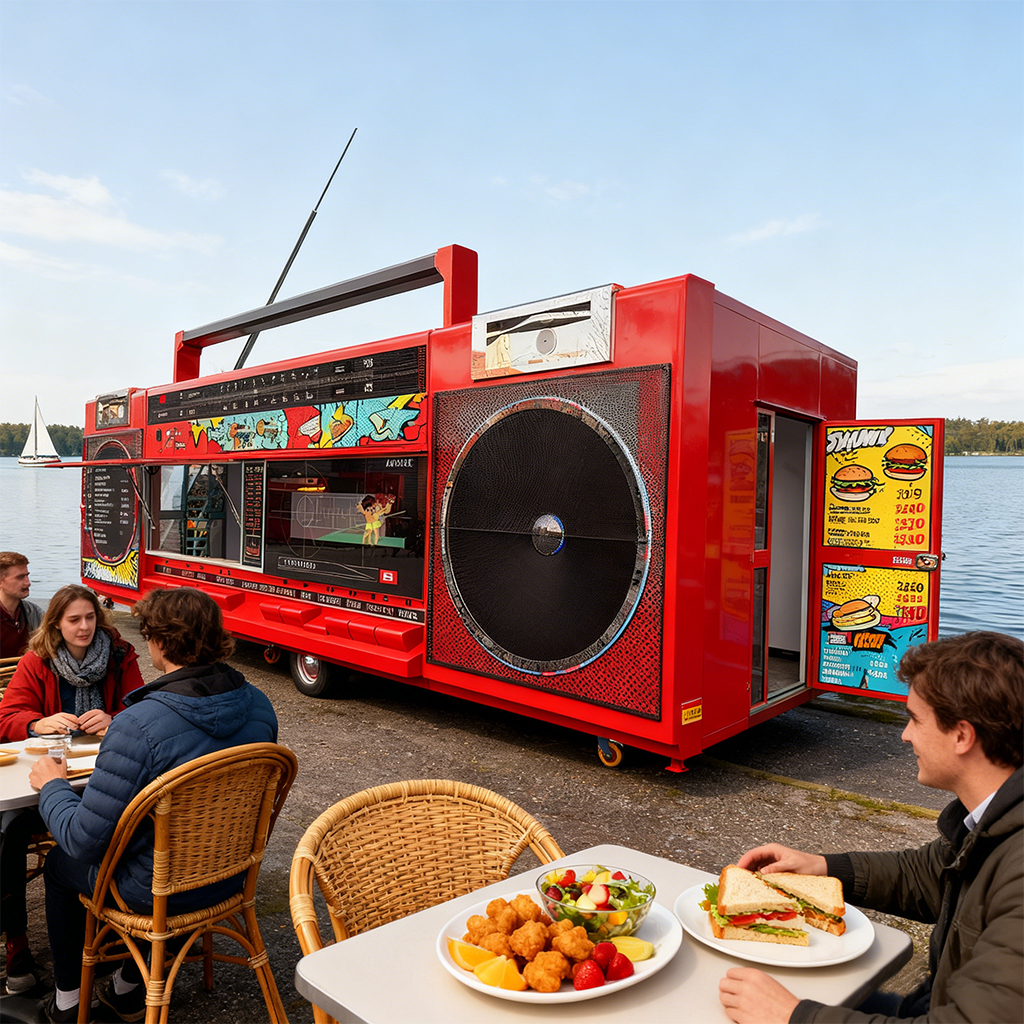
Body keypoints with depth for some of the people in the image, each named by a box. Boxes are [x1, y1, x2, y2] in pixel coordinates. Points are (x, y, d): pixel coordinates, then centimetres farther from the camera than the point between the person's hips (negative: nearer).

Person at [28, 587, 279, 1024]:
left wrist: (52, 785, -4)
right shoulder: (258, 705, -11)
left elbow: (83, 840, -24)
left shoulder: (138, 725, -31)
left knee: (61, 862, 25)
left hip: (160, 889, -5)